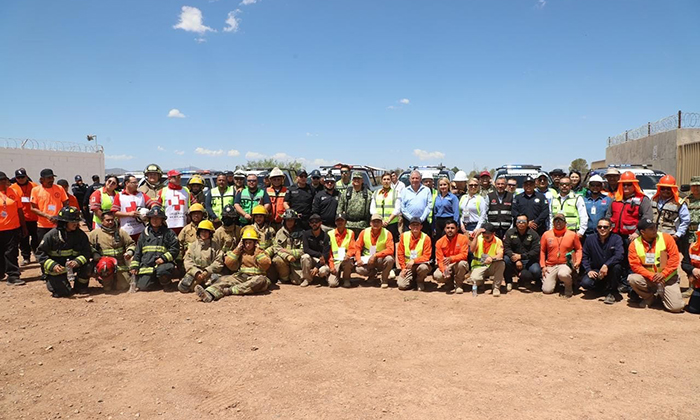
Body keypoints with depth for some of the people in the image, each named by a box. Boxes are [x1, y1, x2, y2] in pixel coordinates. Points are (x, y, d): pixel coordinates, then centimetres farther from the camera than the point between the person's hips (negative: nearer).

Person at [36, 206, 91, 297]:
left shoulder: (80, 235, -7)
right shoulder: (51, 235, -14)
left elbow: (86, 252, -11)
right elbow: (40, 253, -11)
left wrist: (77, 261, -32)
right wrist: (52, 265, -25)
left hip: (73, 264, 3)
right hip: (57, 268, -3)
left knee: (86, 267, -29)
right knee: (64, 292, -14)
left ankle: (80, 286, 4)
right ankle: (51, 281, 24)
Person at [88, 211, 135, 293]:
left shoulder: (121, 232, 8)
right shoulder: (95, 233, 4)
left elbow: (131, 244, 11)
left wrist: (129, 252, -8)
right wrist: (95, 255, -12)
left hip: (120, 265, 1)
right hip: (105, 267, -1)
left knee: (123, 287, -9)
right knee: (107, 288, -7)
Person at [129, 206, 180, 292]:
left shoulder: (169, 233, 8)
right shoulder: (144, 234, 18)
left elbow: (175, 249, 0)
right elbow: (138, 251, 19)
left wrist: (164, 258, -13)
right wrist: (134, 266, 9)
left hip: (163, 264, -3)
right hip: (147, 265, 3)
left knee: (162, 270, -37)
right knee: (143, 286, -13)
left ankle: (166, 282, -3)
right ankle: (157, 281, 19)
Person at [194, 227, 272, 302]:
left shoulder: (260, 252, 12)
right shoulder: (240, 252, 20)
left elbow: (266, 265, -7)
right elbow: (230, 265, 5)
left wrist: (258, 251, -4)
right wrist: (237, 249, 3)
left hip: (256, 277, -3)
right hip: (241, 277, 3)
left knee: (261, 280, -36)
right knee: (224, 279, -21)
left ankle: (229, 290, -39)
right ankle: (210, 294, -51)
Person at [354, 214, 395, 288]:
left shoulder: (387, 233, -12)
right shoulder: (364, 232, -4)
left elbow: (390, 250, -21)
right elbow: (357, 247, 0)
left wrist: (375, 255, -28)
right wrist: (358, 259, -17)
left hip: (381, 261, -2)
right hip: (367, 260, 2)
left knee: (390, 259, -34)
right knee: (359, 269, -27)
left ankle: (384, 280, -6)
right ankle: (372, 273, 13)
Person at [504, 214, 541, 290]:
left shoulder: (533, 234, -2)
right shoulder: (510, 232, 0)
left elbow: (536, 251, -10)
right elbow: (506, 248, -9)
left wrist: (521, 256, -23)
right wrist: (516, 260, -23)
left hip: (529, 261, -1)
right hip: (514, 261, 1)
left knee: (536, 271, -30)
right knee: (506, 259, -31)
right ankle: (509, 282, -8)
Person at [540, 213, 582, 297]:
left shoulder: (572, 234, 3)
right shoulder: (546, 234, 4)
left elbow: (578, 249, 11)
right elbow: (542, 251, 8)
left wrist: (577, 262, -5)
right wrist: (543, 266, 0)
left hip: (566, 264, -1)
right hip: (550, 266, 1)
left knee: (563, 274, -38)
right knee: (547, 290, -12)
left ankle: (569, 287, -4)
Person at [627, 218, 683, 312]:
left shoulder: (666, 238, -9)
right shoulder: (634, 244, -9)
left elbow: (675, 258, -11)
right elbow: (635, 265, -12)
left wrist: (663, 274, -20)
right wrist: (652, 276, -24)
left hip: (668, 279, -1)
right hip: (648, 279, 1)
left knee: (676, 307, -16)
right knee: (632, 279, -30)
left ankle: (662, 294, 20)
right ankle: (649, 297, 1)